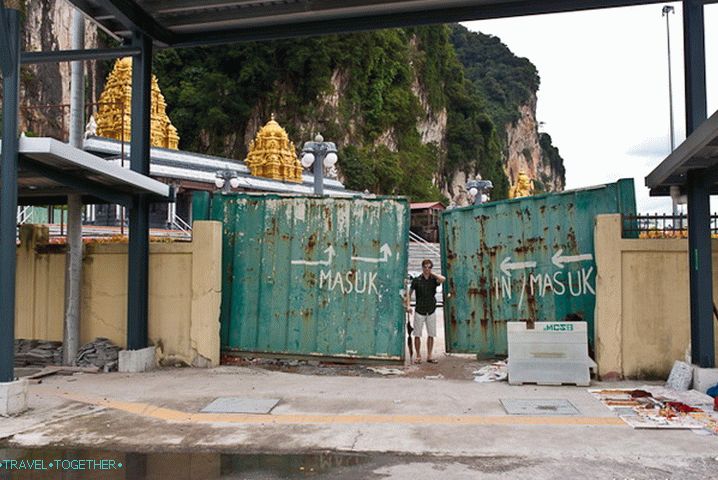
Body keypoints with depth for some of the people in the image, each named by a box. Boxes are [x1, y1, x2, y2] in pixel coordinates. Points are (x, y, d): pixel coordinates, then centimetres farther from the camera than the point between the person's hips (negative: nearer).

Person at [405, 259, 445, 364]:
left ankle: (429, 356, 16)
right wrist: (408, 305, -5)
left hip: (431, 311, 2)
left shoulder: (434, 279, 1)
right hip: (419, 311, -2)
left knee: (431, 335, 6)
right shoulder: (416, 280, -1)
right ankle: (418, 356, 11)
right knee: (417, 335, 0)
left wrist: (432, 273, -9)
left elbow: (443, 279, -20)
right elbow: (409, 293, 6)